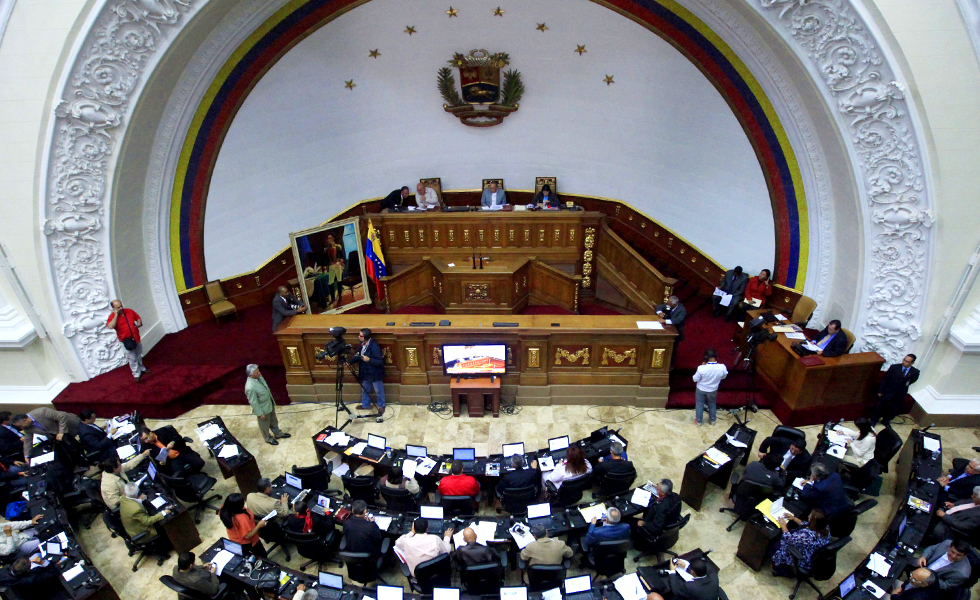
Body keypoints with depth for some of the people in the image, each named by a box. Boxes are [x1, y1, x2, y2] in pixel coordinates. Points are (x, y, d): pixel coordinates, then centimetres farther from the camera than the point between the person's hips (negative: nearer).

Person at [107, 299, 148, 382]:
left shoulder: (129, 311, -2)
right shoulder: (113, 316, -16)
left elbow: (138, 318, 13)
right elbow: (110, 326, -35)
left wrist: (139, 323, -8)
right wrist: (116, 315, -30)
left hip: (136, 338, 5)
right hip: (126, 341, -5)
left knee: (139, 355, 22)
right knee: (132, 358, 2)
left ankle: (141, 368, 42)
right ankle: (136, 374, 15)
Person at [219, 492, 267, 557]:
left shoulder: (224, 509, -25)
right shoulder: (241, 518, -44)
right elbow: (248, 536, -32)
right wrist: (259, 526, -23)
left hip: (234, 540, 7)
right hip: (247, 542, -7)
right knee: (262, 555, 19)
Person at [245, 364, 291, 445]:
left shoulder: (258, 376, -13)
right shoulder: (250, 388, -38)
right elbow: (253, 402, -27)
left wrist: (272, 400, 16)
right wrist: (260, 413, -17)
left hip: (270, 403, 8)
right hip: (263, 408, -7)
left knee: (274, 421, 28)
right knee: (265, 425, 20)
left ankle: (278, 434, 51)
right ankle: (268, 438, 45)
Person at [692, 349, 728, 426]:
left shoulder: (702, 368, -35)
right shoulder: (722, 367, -28)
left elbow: (695, 379, -17)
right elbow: (723, 377, -5)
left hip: (701, 389, -2)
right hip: (713, 390, 2)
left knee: (699, 405, 23)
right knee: (712, 404, 29)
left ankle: (698, 421, 41)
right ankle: (713, 420, 49)